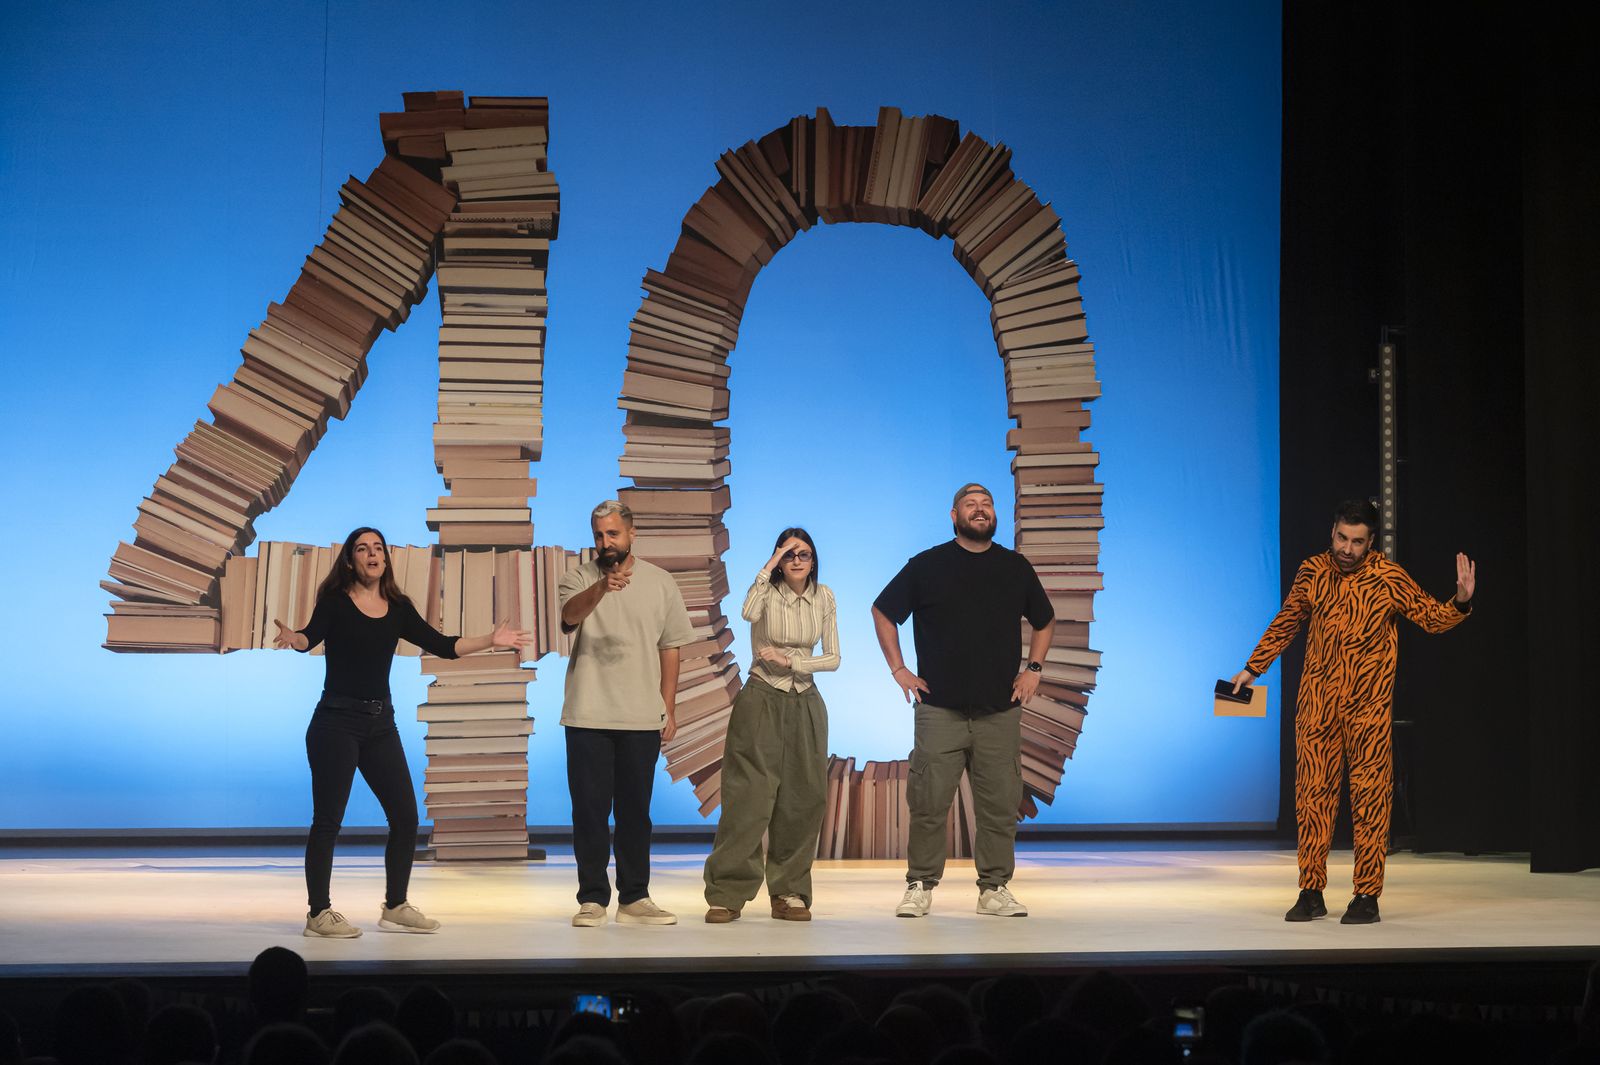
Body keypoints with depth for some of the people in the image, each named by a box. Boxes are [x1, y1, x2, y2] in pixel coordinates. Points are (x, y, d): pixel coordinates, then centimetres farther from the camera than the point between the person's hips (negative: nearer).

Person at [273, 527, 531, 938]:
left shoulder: (398, 608, 9)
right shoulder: (335, 602, -5)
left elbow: (442, 645, 8)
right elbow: (312, 636, -22)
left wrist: (491, 640, 0)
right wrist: (293, 638, -44)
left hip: (380, 723, 6)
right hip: (337, 721, -5)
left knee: (405, 816, 5)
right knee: (328, 820, -4)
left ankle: (395, 908, 19)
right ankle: (319, 914, 4)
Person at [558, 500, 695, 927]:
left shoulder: (660, 582, 7)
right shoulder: (579, 579, 0)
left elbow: (670, 648, 11)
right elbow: (570, 615, -23)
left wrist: (668, 708, 6)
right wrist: (601, 588, -42)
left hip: (642, 718, 2)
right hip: (588, 716, -1)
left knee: (635, 811, 7)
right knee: (589, 810, 1)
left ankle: (634, 899, 15)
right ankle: (592, 899, 10)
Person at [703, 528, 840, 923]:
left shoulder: (823, 597, 4)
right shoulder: (769, 592, -6)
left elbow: (833, 659, 3)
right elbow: (749, 613, -31)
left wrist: (790, 661, -10)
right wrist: (771, 564, -25)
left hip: (805, 704, 4)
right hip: (762, 701, -4)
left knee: (803, 799, 2)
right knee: (749, 797, -9)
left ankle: (789, 893, 11)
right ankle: (727, 894, -6)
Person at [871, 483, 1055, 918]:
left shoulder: (1015, 567, 10)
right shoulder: (927, 566, 3)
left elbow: (1044, 621, 22)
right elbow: (882, 613, 10)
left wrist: (1033, 669, 10)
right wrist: (899, 670, 3)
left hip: (1000, 713, 2)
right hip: (939, 709, -2)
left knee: (1000, 805, 2)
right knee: (929, 804, -2)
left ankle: (995, 888, 11)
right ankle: (920, 886, 7)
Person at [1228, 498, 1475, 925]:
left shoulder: (1389, 578, -7)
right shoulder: (1312, 572, 2)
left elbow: (1434, 617, 0)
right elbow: (1285, 624, 15)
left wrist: (1461, 602, -20)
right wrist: (1252, 668, 16)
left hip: (1367, 708, -3)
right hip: (1317, 703, 3)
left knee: (1370, 798, -2)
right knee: (1312, 793, 3)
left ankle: (1367, 897, 3)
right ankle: (1311, 893, 10)